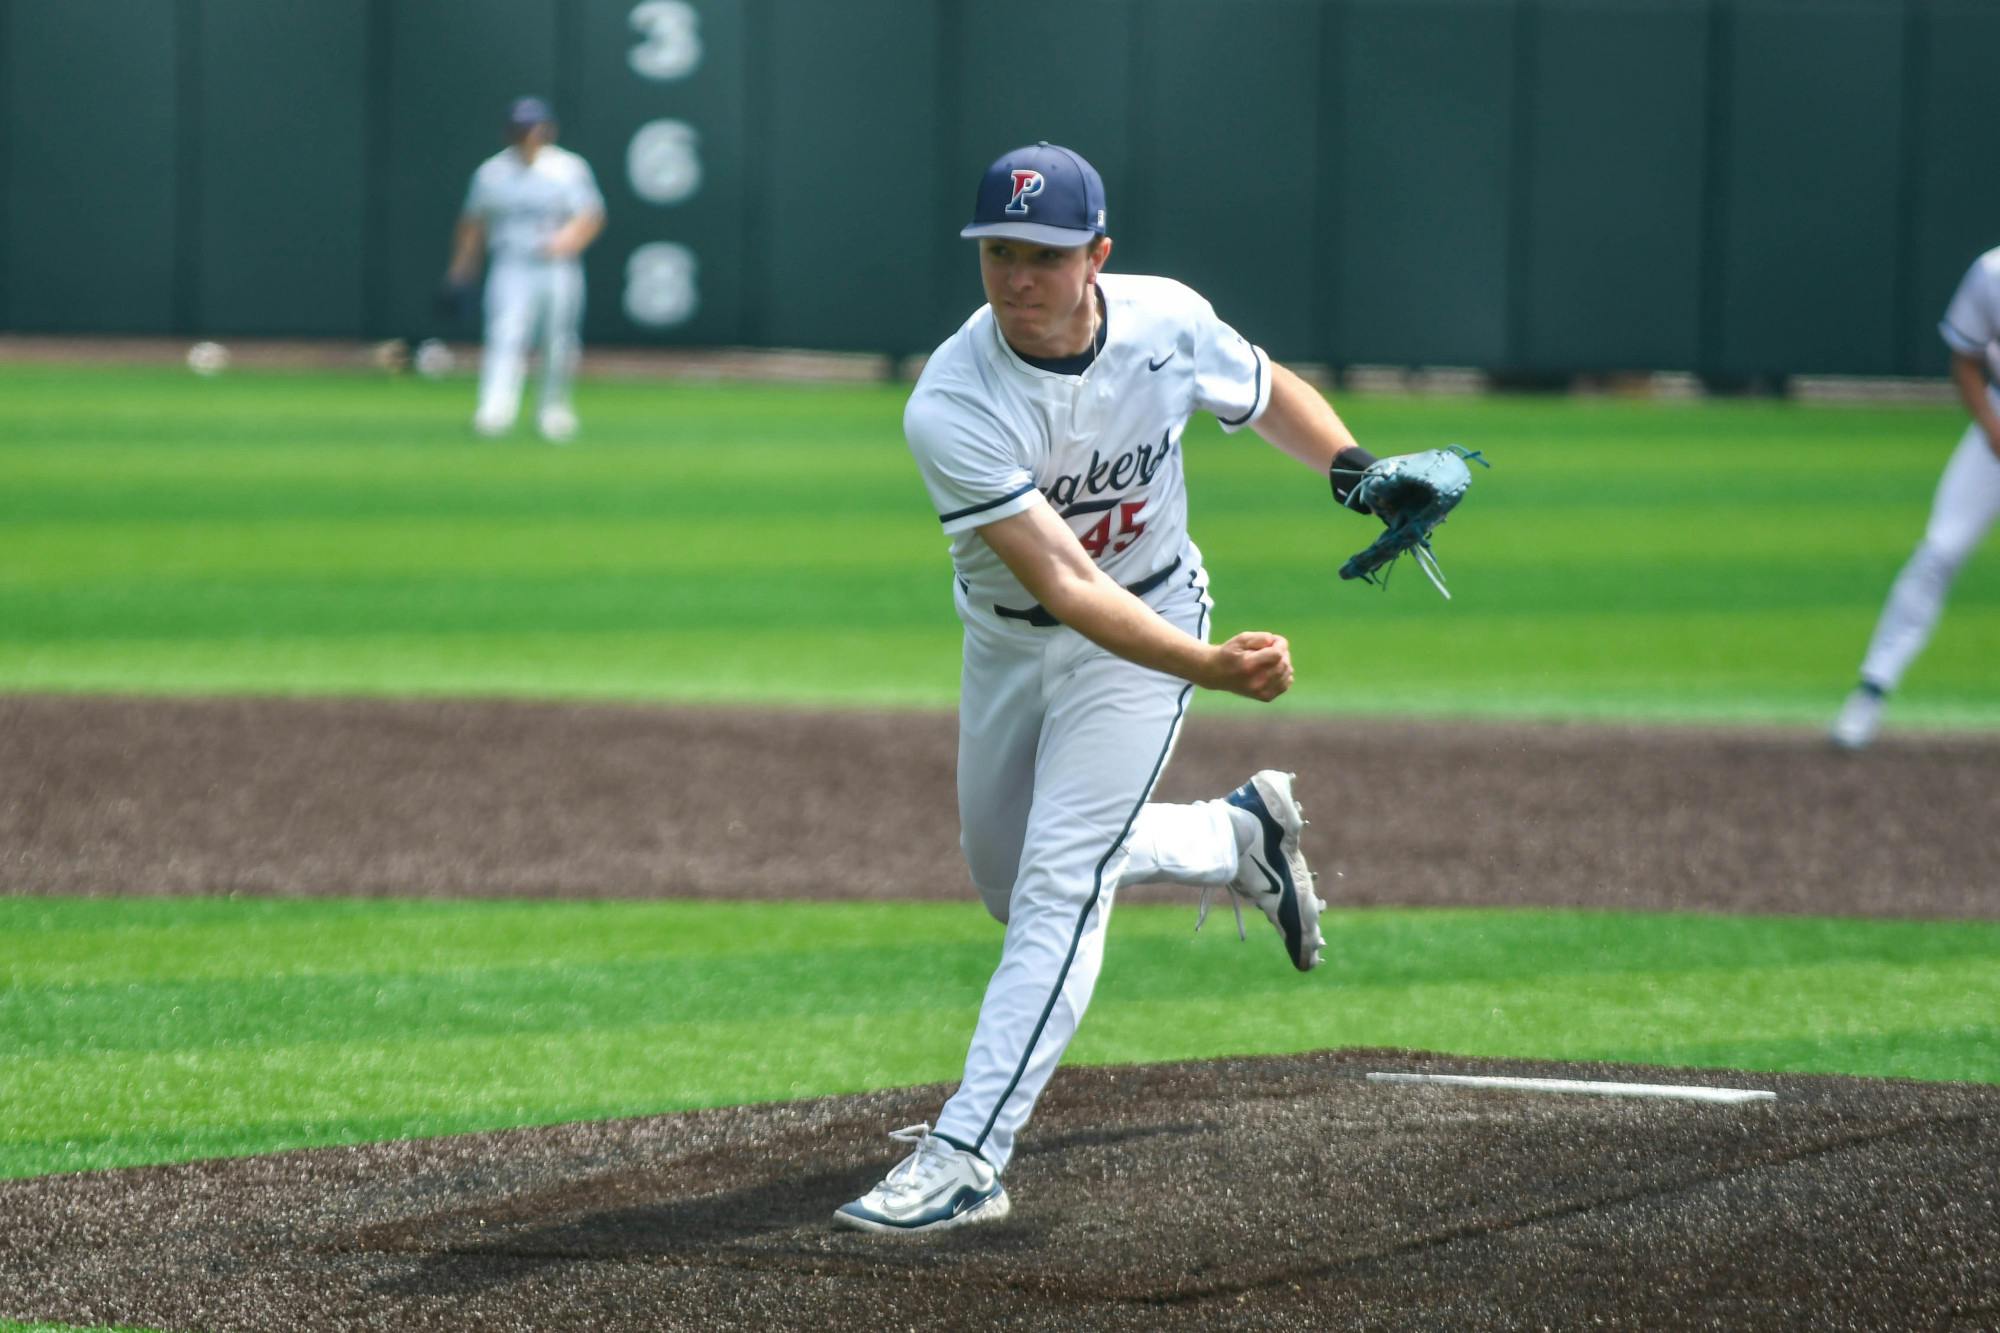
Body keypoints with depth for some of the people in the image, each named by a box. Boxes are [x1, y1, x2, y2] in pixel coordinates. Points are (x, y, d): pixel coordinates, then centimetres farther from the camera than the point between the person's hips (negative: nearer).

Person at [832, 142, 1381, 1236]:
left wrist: (1356, 468, -18)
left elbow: (1270, 393, 2)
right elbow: (1065, 585, -39)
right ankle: (1237, 838, 43)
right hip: (1006, 640, 2)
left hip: (1146, 626, -1)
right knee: (1004, 874, 19)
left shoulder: (1170, 323, -22)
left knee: (1058, 885, -13)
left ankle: (963, 1158, -14)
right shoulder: (950, 408, -32)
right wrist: (1209, 666, -52)